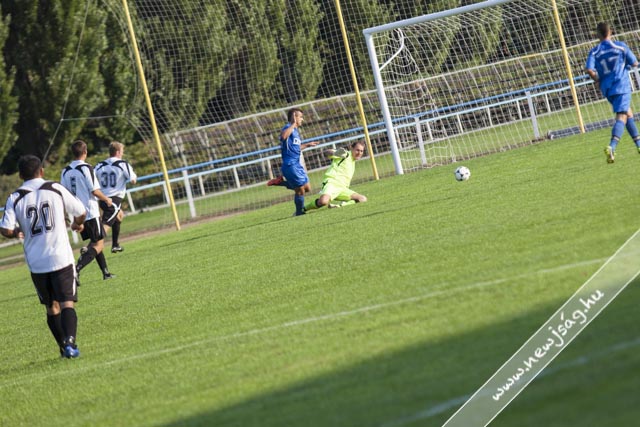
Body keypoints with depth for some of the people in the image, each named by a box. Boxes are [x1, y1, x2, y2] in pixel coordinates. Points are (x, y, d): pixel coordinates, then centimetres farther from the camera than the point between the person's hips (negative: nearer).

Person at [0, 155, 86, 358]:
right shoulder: (56, 189, -2)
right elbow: (81, 212, 6)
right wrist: (77, 224, 29)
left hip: (36, 263, 2)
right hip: (61, 258, -2)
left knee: (52, 307, 16)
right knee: (67, 303, -4)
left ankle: (64, 347, 20)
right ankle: (69, 341, -24)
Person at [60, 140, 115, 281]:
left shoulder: (65, 171, 6)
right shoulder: (86, 168, -13)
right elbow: (95, 190, -16)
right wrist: (106, 200, 2)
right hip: (90, 213, -7)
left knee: (95, 242, 20)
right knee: (98, 244, -2)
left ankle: (105, 272, 24)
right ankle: (77, 269, -21)